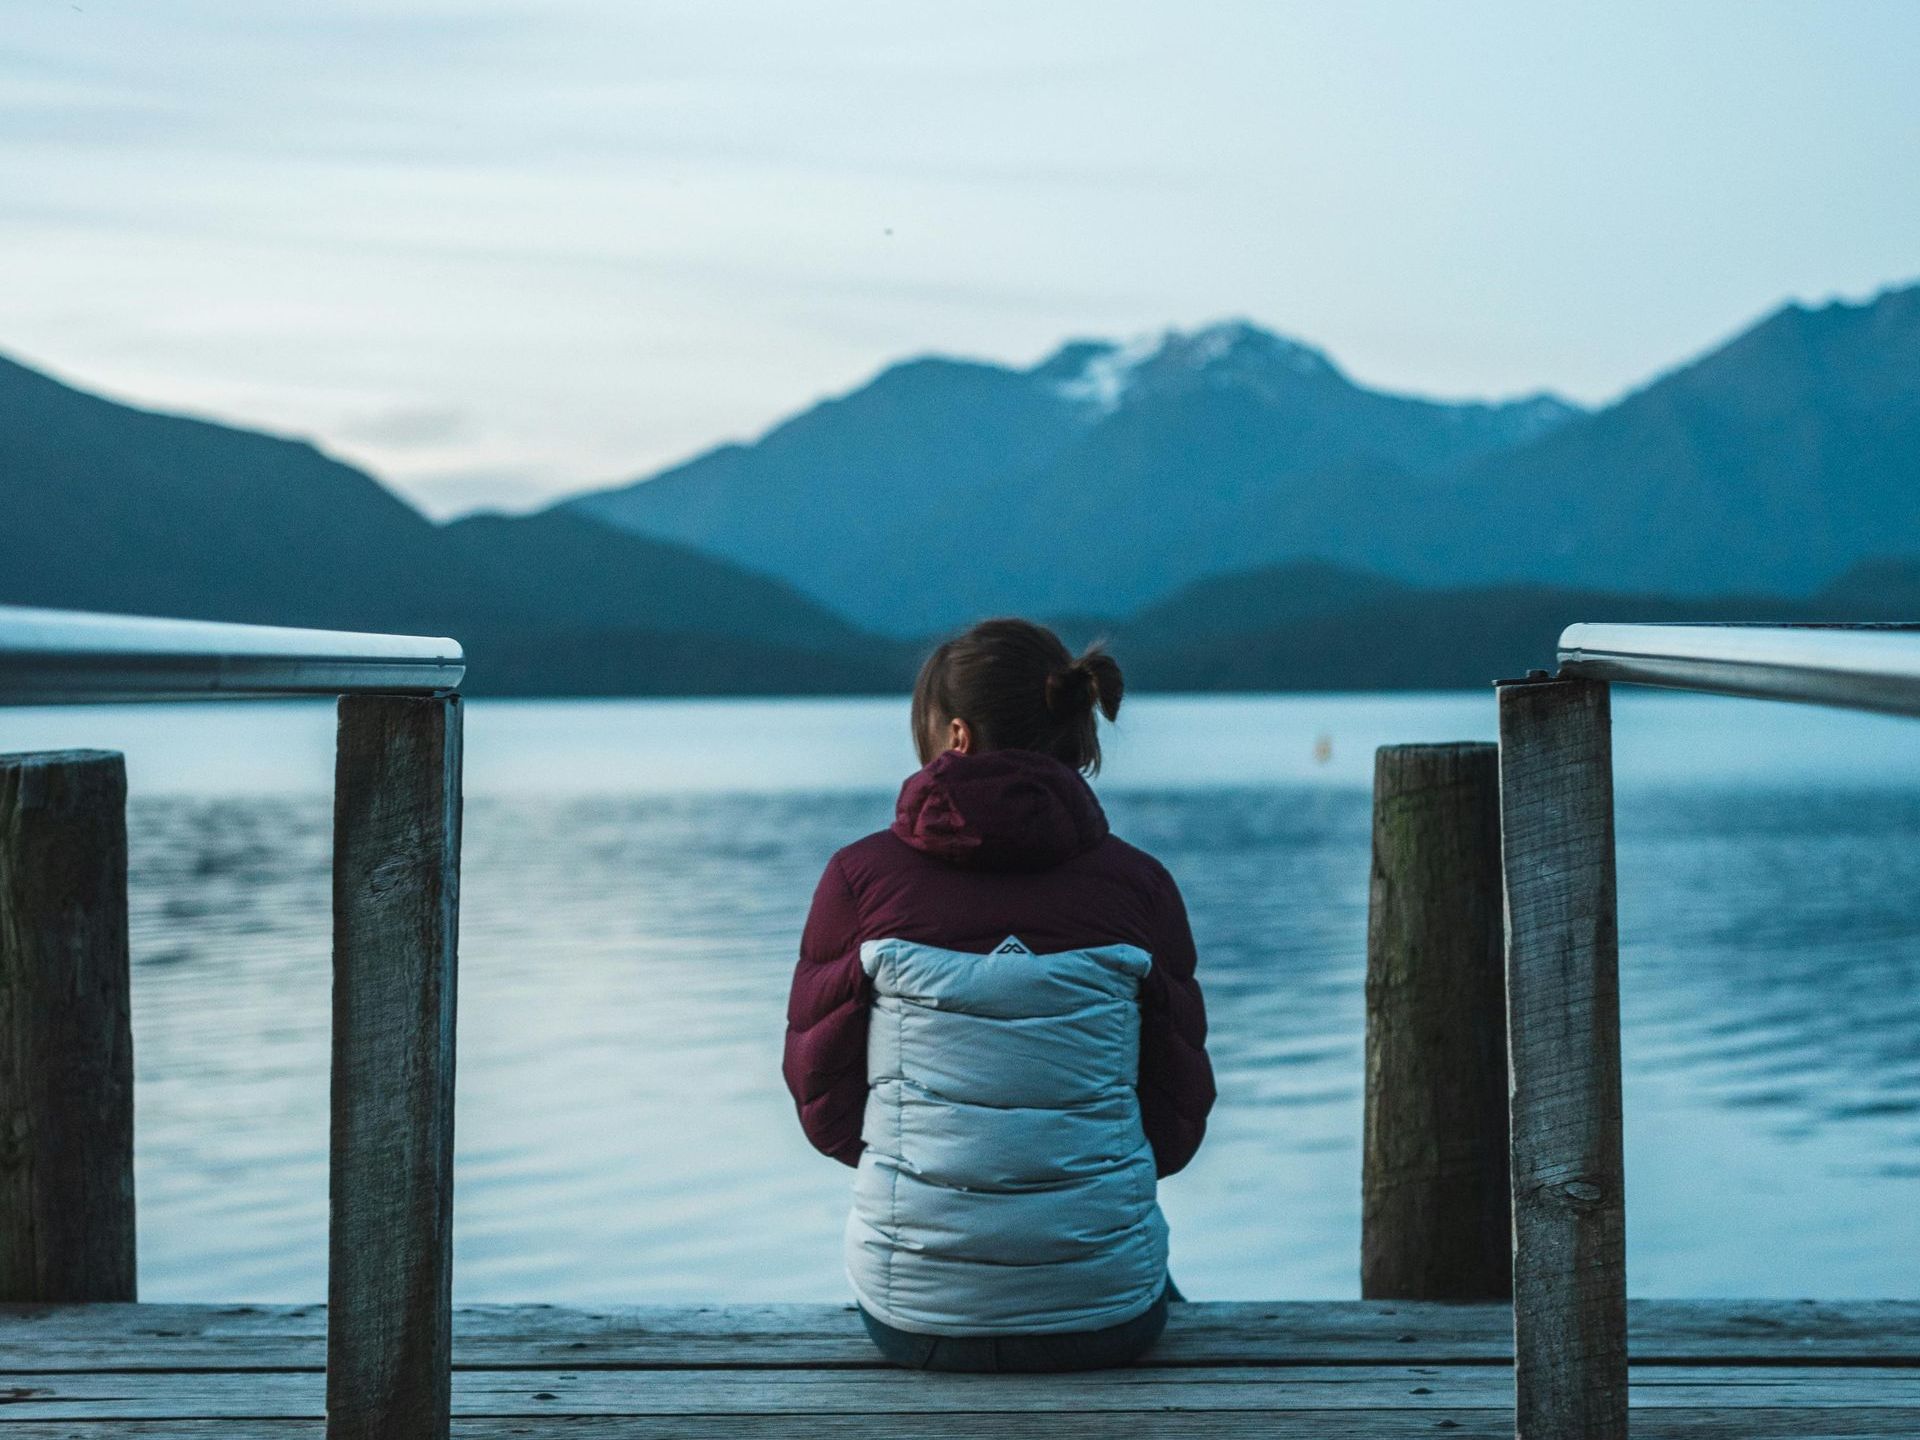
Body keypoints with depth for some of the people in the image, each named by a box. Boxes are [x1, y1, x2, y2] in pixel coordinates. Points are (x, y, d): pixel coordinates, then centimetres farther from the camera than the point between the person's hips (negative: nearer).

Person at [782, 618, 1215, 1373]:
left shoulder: (860, 876, -5)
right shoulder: (1136, 884, -4)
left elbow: (825, 1109, 2)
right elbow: (1177, 1123, 1)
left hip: (914, 1316, 0)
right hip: (1103, 1318, 0)